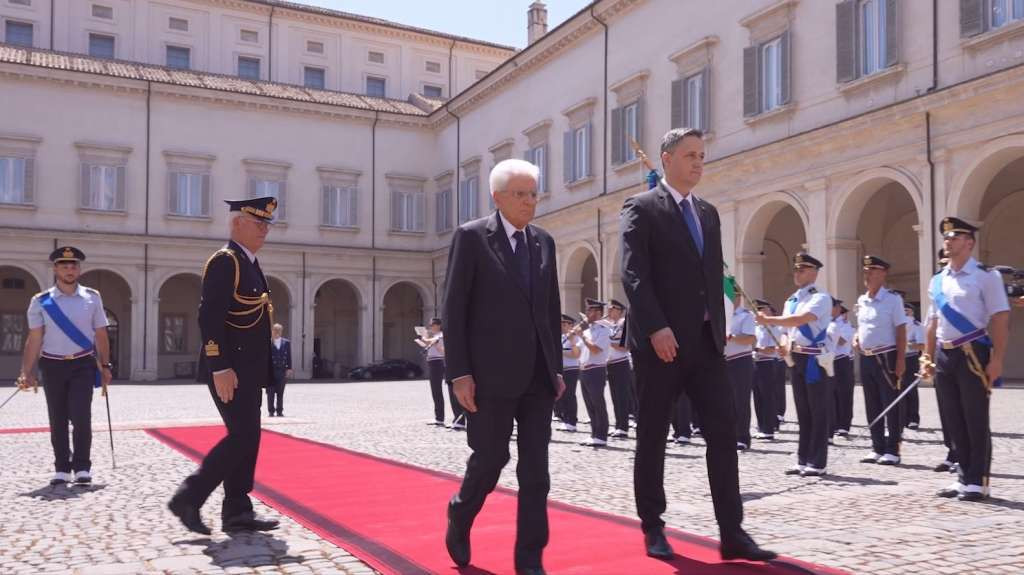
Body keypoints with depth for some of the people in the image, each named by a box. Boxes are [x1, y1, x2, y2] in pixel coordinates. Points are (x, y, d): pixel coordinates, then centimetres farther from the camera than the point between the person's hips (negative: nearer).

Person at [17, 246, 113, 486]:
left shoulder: (92, 298, 2)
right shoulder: (41, 301, 0)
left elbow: (101, 335, 7)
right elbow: (34, 339, -1)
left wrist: (105, 366, 6)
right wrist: (26, 372, -8)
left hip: (83, 365, -1)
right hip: (52, 366, 1)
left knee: (81, 417, -9)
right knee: (57, 420, 8)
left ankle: (82, 468, 1)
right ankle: (62, 469, 18)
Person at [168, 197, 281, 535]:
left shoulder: (250, 264, 18)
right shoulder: (224, 261, -11)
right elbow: (209, 317, -20)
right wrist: (220, 368, -25)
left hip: (248, 371, 10)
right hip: (230, 370, -10)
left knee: (246, 439, 9)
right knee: (242, 436, -10)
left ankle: (237, 513, 14)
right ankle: (189, 498, 1)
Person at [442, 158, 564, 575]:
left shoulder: (543, 242, 12)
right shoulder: (471, 236, -4)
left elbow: (552, 309, 15)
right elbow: (454, 309, -7)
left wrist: (557, 367, 10)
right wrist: (459, 373, -12)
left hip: (538, 374, 5)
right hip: (493, 373, -4)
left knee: (535, 469, 3)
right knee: (490, 458, 3)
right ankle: (459, 518, 32)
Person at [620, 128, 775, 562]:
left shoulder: (708, 213, 18)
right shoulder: (641, 208, -3)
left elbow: (715, 275, 19)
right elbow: (633, 274, -14)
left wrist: (719, 327, 11)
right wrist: (656, 328, -23)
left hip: (705, 341, 6)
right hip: (660, 341, -6)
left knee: (724, 432, 0)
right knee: (652, 438, 4)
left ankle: (731, 533, 5)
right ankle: (653, 529, 16)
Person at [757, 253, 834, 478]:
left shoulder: (821, 298, -8)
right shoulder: (791, 301, 16)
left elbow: (801, 320, -23)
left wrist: (768, 320, -20)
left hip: (815, 360, -7)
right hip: (796, 359, 8)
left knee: (818, 413, -3)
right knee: (803, 413, 10)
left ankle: (817, 463, 1)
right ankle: (803, 460, 15)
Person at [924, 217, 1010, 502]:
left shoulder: (986, 276, -5)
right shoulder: (937, 281, 13)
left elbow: (1000, 320, -9)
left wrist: (996, 360, -15)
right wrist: (927, 357, 11)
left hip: (973, 354, -6)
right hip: (944, 355, 6)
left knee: (976, 422, 0)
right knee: (954, 422, 11)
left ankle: (978, 482, 8)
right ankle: (965, 477, 21)